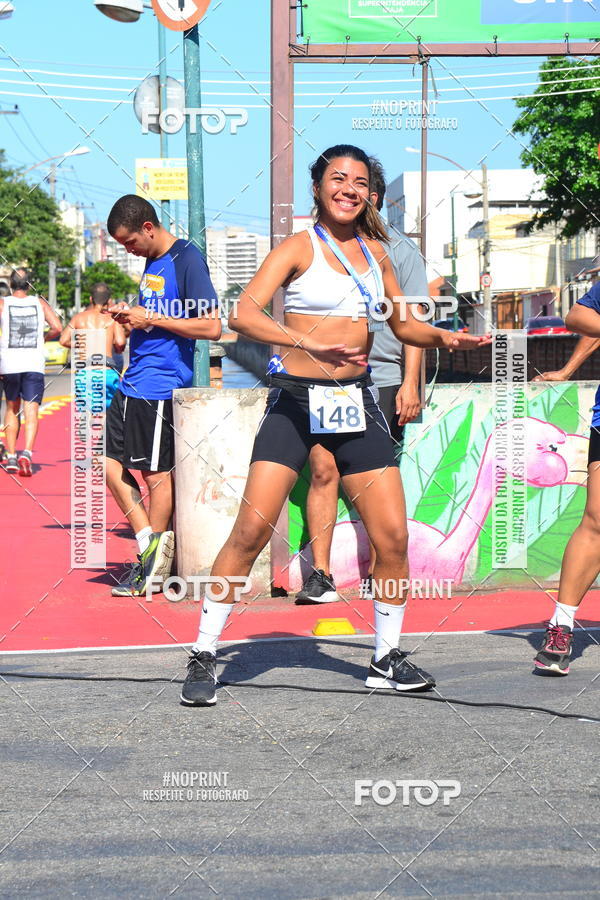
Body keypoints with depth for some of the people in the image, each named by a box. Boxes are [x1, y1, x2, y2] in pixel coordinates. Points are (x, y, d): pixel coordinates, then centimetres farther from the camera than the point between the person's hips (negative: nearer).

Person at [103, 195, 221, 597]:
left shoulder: (187, 259, -12)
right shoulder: (153, 262, 15)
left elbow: (212, 326, -18)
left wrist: (151, 318, -16)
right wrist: (130, 316, 5)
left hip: (160, 385, -10)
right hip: (134, 383, 10)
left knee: (156, 474, -1)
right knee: (111, 463, 9)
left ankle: (154, 564, 9)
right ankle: (149, 540, 14)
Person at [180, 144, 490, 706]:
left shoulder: (375, 252, 13)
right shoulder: (299, 248, -4)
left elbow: (404, 326, 24)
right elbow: (244, 313, -18)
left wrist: (445, 339, 3)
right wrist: (310, 343, -32)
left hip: (355, 403, 5)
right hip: (297, 400, -5)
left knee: (392, 536, 0)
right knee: (252, 528, -13)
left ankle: (386, 660, 17)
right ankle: (203, 656, -3)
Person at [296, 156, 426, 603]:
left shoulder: (399, 250, 4)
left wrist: (410, 383, -8)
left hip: (383, 380, -2)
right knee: (323, 470, -7)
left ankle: (376, 576, 11)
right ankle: (320, 575, -4)